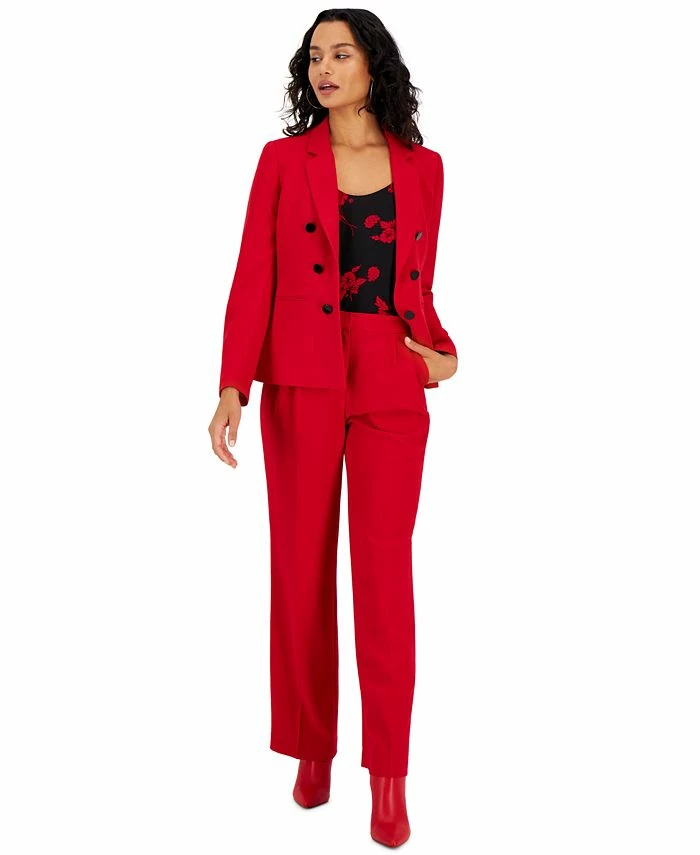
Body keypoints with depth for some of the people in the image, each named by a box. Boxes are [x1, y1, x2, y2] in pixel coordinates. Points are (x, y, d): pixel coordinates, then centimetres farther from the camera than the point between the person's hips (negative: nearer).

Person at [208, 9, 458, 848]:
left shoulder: (422, 167, 11)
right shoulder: (282, 159, 6)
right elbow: (254, 276, 0)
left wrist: (437, 348, -4)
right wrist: (232, 386, -10)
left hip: (391, 386, 1)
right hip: (301, 383, 0)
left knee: (384, 570, -2)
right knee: (301, 567, 5)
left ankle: (388, 776, 10)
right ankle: (311, 748, 24)